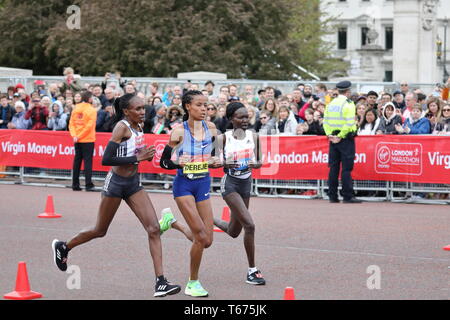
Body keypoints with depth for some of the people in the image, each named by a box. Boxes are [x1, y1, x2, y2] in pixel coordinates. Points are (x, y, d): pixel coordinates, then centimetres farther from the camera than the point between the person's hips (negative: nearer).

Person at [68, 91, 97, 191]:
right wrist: (78, 136, -11)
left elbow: (71, 124, 1)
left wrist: (74, 135, -7)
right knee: (88, 161, -4)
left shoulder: (75, 109, 7)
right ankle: (88, 185, -9)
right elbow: (89, 125, -14)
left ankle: (75, 184, 13)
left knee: (77, 161, 11)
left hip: (77, 140, 5)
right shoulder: (92, 110, -8)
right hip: (88, 140, -5)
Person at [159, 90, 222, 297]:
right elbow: (163, 162, -6)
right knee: (201, 237, -12)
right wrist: (178, 164, -25)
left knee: (207, 241, 0)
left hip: (203, 185, 5)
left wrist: (216, 162, -5)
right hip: (184, 186, -5)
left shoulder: (210, 128, 2)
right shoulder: (179, 132, -10)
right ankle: (192, 283, 3)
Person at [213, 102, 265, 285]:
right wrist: (225, 164, -30)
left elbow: (259, 162, 3)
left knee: (234, 232, 15)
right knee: (249, 225, -19)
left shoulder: (253, 136, 2)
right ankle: (252, 271, -9)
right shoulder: (223, 138, -8)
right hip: (230, 183, -6)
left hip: (246, 183, 6)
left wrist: (255, 164, -20)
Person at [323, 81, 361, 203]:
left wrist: (329, 135, 2)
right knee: (346, 168, -5)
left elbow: (325, 121, 7)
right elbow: (349, 123, -18)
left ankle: (332, 196, 9)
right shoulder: (348, 104, -9)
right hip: (346, 140, -6)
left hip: (333, 139, 6)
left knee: (333, 167, 8)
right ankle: (347, 196, -6)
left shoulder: (331, 104, 10)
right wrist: (340, 136, -14)